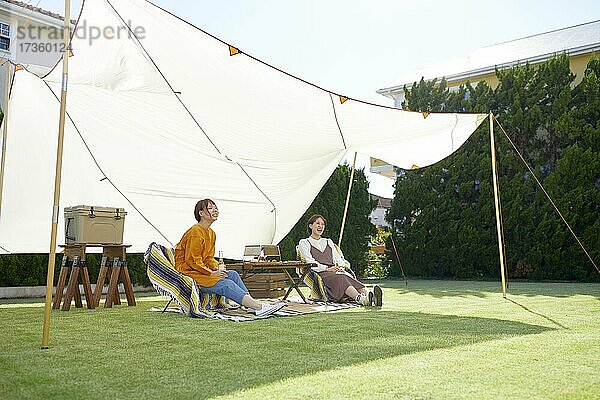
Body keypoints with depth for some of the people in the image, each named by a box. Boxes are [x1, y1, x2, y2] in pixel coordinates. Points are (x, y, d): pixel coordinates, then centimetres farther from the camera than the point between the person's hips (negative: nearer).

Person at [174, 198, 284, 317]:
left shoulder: (211, 233, 14)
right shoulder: (195, 232, -16)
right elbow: (191, 260, -19)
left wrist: (218, 267, -6)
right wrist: (212, 273, -18)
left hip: (202, 270, 9)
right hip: (188, 272, -9)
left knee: (233, 274, -10)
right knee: (226, 284, -23)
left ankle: (253, 305, -18)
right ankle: (259, 307, -31)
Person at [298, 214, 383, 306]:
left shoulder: (329, 242, 29)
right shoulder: (304, 243, 13)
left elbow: (338, 259, 19)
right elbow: (310, 262, -2)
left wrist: (340, 267, -5)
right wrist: (327, 268, -16)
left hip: (335, 272, 4)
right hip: (320, 274, -4)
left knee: (349, 278, -31)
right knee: (340, 279, -36)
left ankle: (370, 296, -60)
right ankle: (360, 299, -63)